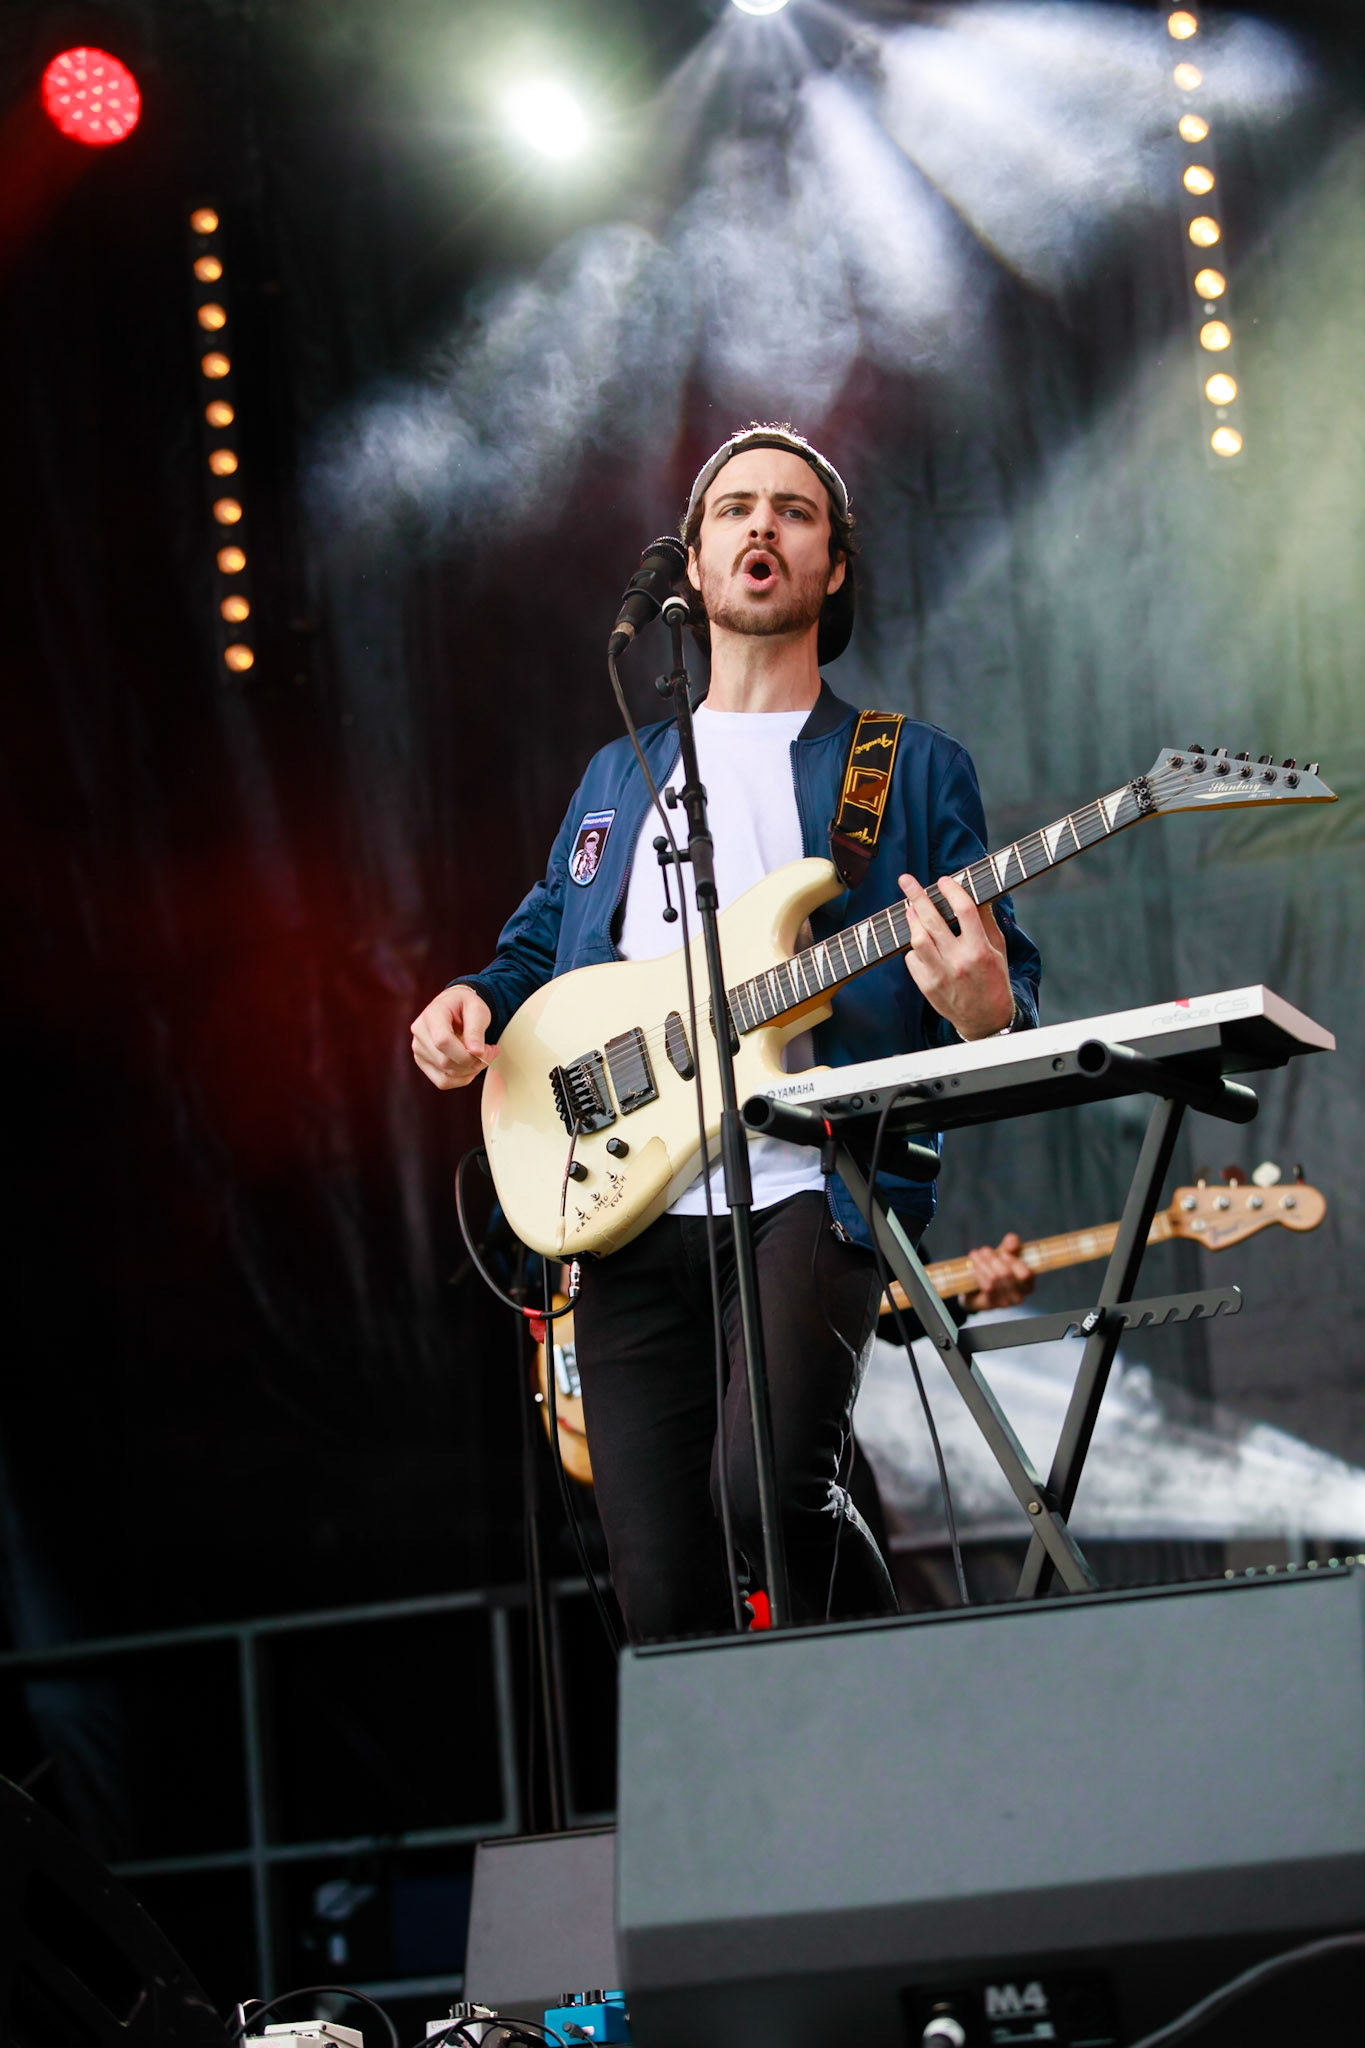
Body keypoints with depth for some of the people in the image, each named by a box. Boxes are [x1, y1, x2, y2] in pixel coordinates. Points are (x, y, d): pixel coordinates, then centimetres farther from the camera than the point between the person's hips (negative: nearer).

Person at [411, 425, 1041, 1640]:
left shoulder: (915, 769, 11)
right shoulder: (619, 774, 24)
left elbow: (1007, 981, 6)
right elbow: (541, 943, 30)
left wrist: (983, 1007, -19)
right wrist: (470, 1002, 7)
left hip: (809, 1190, -4)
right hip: (628, 1211, 4)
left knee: (769, 1483, -27)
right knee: (664, 1597, -4)